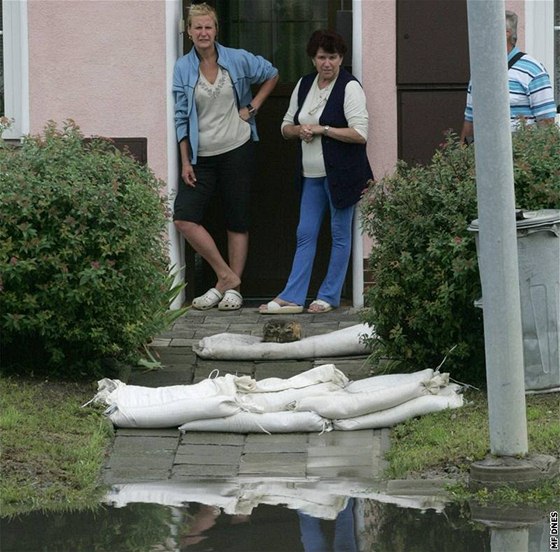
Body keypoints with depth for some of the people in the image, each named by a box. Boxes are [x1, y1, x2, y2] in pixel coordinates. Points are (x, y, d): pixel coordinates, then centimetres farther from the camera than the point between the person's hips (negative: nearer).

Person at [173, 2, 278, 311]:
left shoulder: (238, 60, -2)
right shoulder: (183, 68, 0)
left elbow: (271, 75, 15)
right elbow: (181, 118, 2)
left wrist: (252, 108, 3)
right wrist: (185, 162, -2)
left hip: (237, 151, -1)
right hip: (201, 157, 1)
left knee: (237, 221, 3)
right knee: (183, 218, -12)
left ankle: (232, 288, 11)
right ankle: (227, 277, -2)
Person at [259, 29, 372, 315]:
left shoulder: (350, 87, -10)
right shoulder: (304, 85, 11)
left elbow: (360, 133, -18)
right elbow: (286, 127, 19)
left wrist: (322, 129, -17)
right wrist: (299, 130, -4)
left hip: (340, 173, -6)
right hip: (312, 174, 6)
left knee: (340, 234, 4)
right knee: (305, 234, 5)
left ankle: (329, 296, 11)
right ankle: (292, 297, 5)